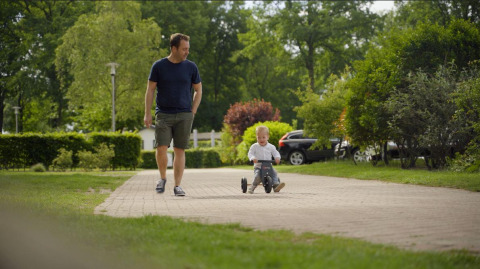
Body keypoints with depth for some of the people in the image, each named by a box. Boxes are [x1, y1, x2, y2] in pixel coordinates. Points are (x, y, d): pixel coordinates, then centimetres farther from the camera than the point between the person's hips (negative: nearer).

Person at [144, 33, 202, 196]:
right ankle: (162, 178, 14)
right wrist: (147, 113, -1)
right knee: (161, 148, -11)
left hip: (184, 115, 1)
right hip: (163, 115, -1)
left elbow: (198, 90, 13)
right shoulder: (159, 66, 1)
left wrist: (193, 112, 3)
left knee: (180, 150, 0)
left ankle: (177, 186, 6)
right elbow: (150, 90, 4)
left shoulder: (191, 67, 5)